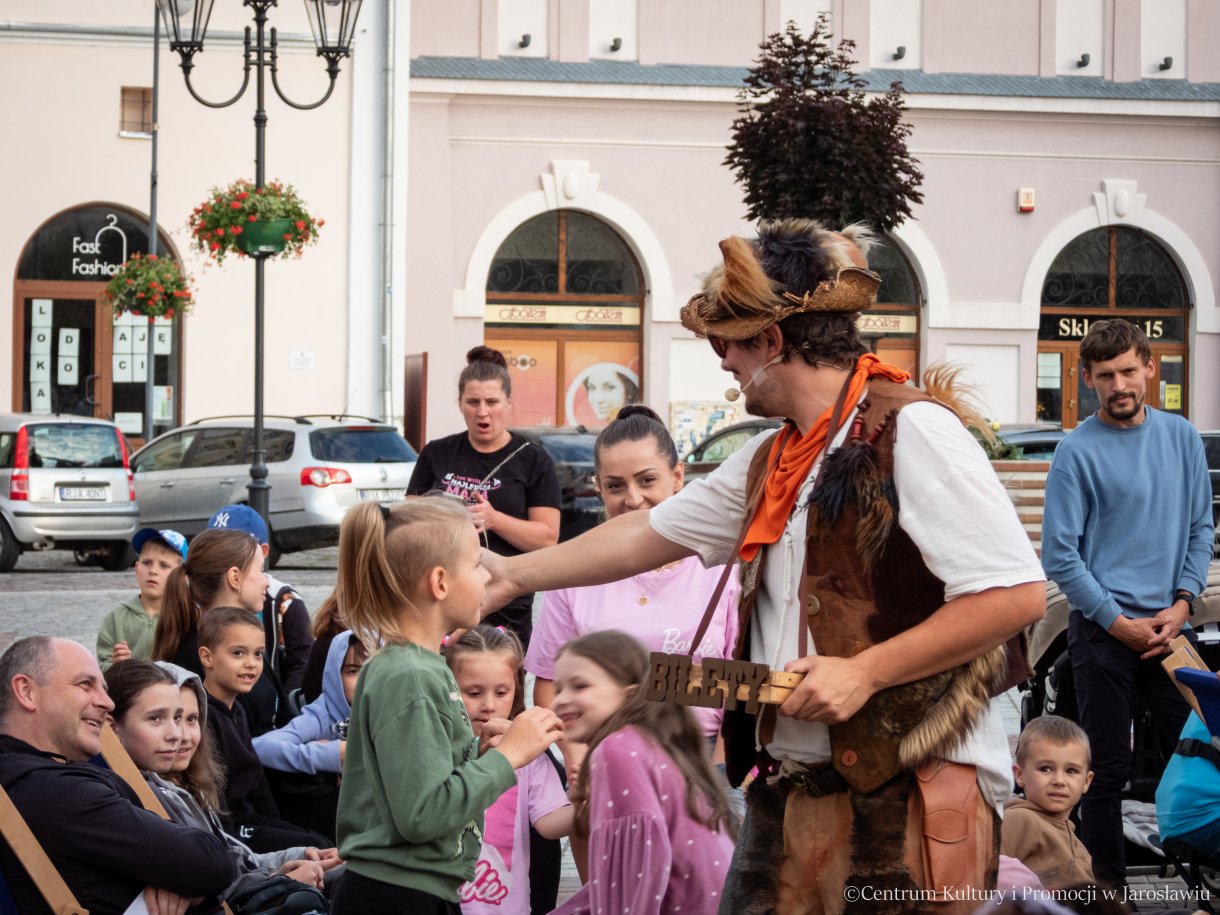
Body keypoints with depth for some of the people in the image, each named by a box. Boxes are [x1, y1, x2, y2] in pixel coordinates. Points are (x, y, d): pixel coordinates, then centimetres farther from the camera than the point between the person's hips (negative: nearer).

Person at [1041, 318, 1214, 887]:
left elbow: (1201, 527, 12)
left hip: (1170, 626, 4)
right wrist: (1119, 623, -10)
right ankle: (1110, 888, 10)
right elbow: (1059, 554, -8)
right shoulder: (1078, 450, -7)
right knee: (1108, 774, 1)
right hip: (1102, 628, -4)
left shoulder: (1182, 438, 7)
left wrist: (1182, 603, -3)